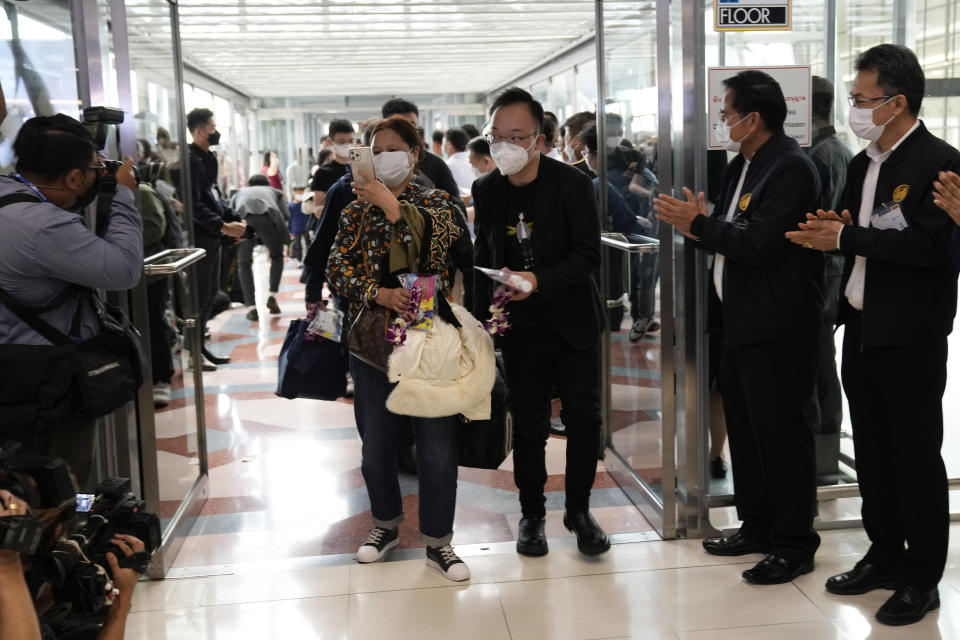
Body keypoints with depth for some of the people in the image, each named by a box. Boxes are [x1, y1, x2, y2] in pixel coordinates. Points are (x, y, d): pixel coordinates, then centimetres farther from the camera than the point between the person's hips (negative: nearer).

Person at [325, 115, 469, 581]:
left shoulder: (435, 202, 3)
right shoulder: (358, 210, 9)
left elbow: (433, 248, -18)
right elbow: (337, 271, 0)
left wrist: (392, 204, -20)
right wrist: (379, 293, -16)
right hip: (372, 341, 2)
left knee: (438, 445, -1)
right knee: (376, 445, 12)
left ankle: (437, 542, 15)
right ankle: (386, 524, 34)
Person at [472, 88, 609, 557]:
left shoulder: (571, 184, -10)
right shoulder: (486, 189, 1)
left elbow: (588, 255, -13)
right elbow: (483, 259, 10)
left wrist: (540, 281, -27)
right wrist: (482, 319, 7)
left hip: (573, 321, -2)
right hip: (520, 326, 2)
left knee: (584, 418, -2)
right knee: (528, 424, 8)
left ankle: (579, 510, 18)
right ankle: (531, 514, 23)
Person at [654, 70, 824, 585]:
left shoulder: (791, 169, -16)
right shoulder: (741, 166, 14)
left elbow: (756, 244, -24)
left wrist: (699, 224, -13)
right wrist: (698, 225, -4)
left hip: (778, 329, -10)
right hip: (740, 323, 10)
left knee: (781, 433, -1)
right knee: (745, 429, 17)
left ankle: (794, 544, 12)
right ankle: (756, 526, 31)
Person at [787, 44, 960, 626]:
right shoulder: (862, 164, 12)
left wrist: (846, 237, -18)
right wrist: (833, 229, -6)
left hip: (911, 337, -8)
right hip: (861, 329, 8)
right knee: (872, 452, 16)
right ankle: (885, 557, 31)